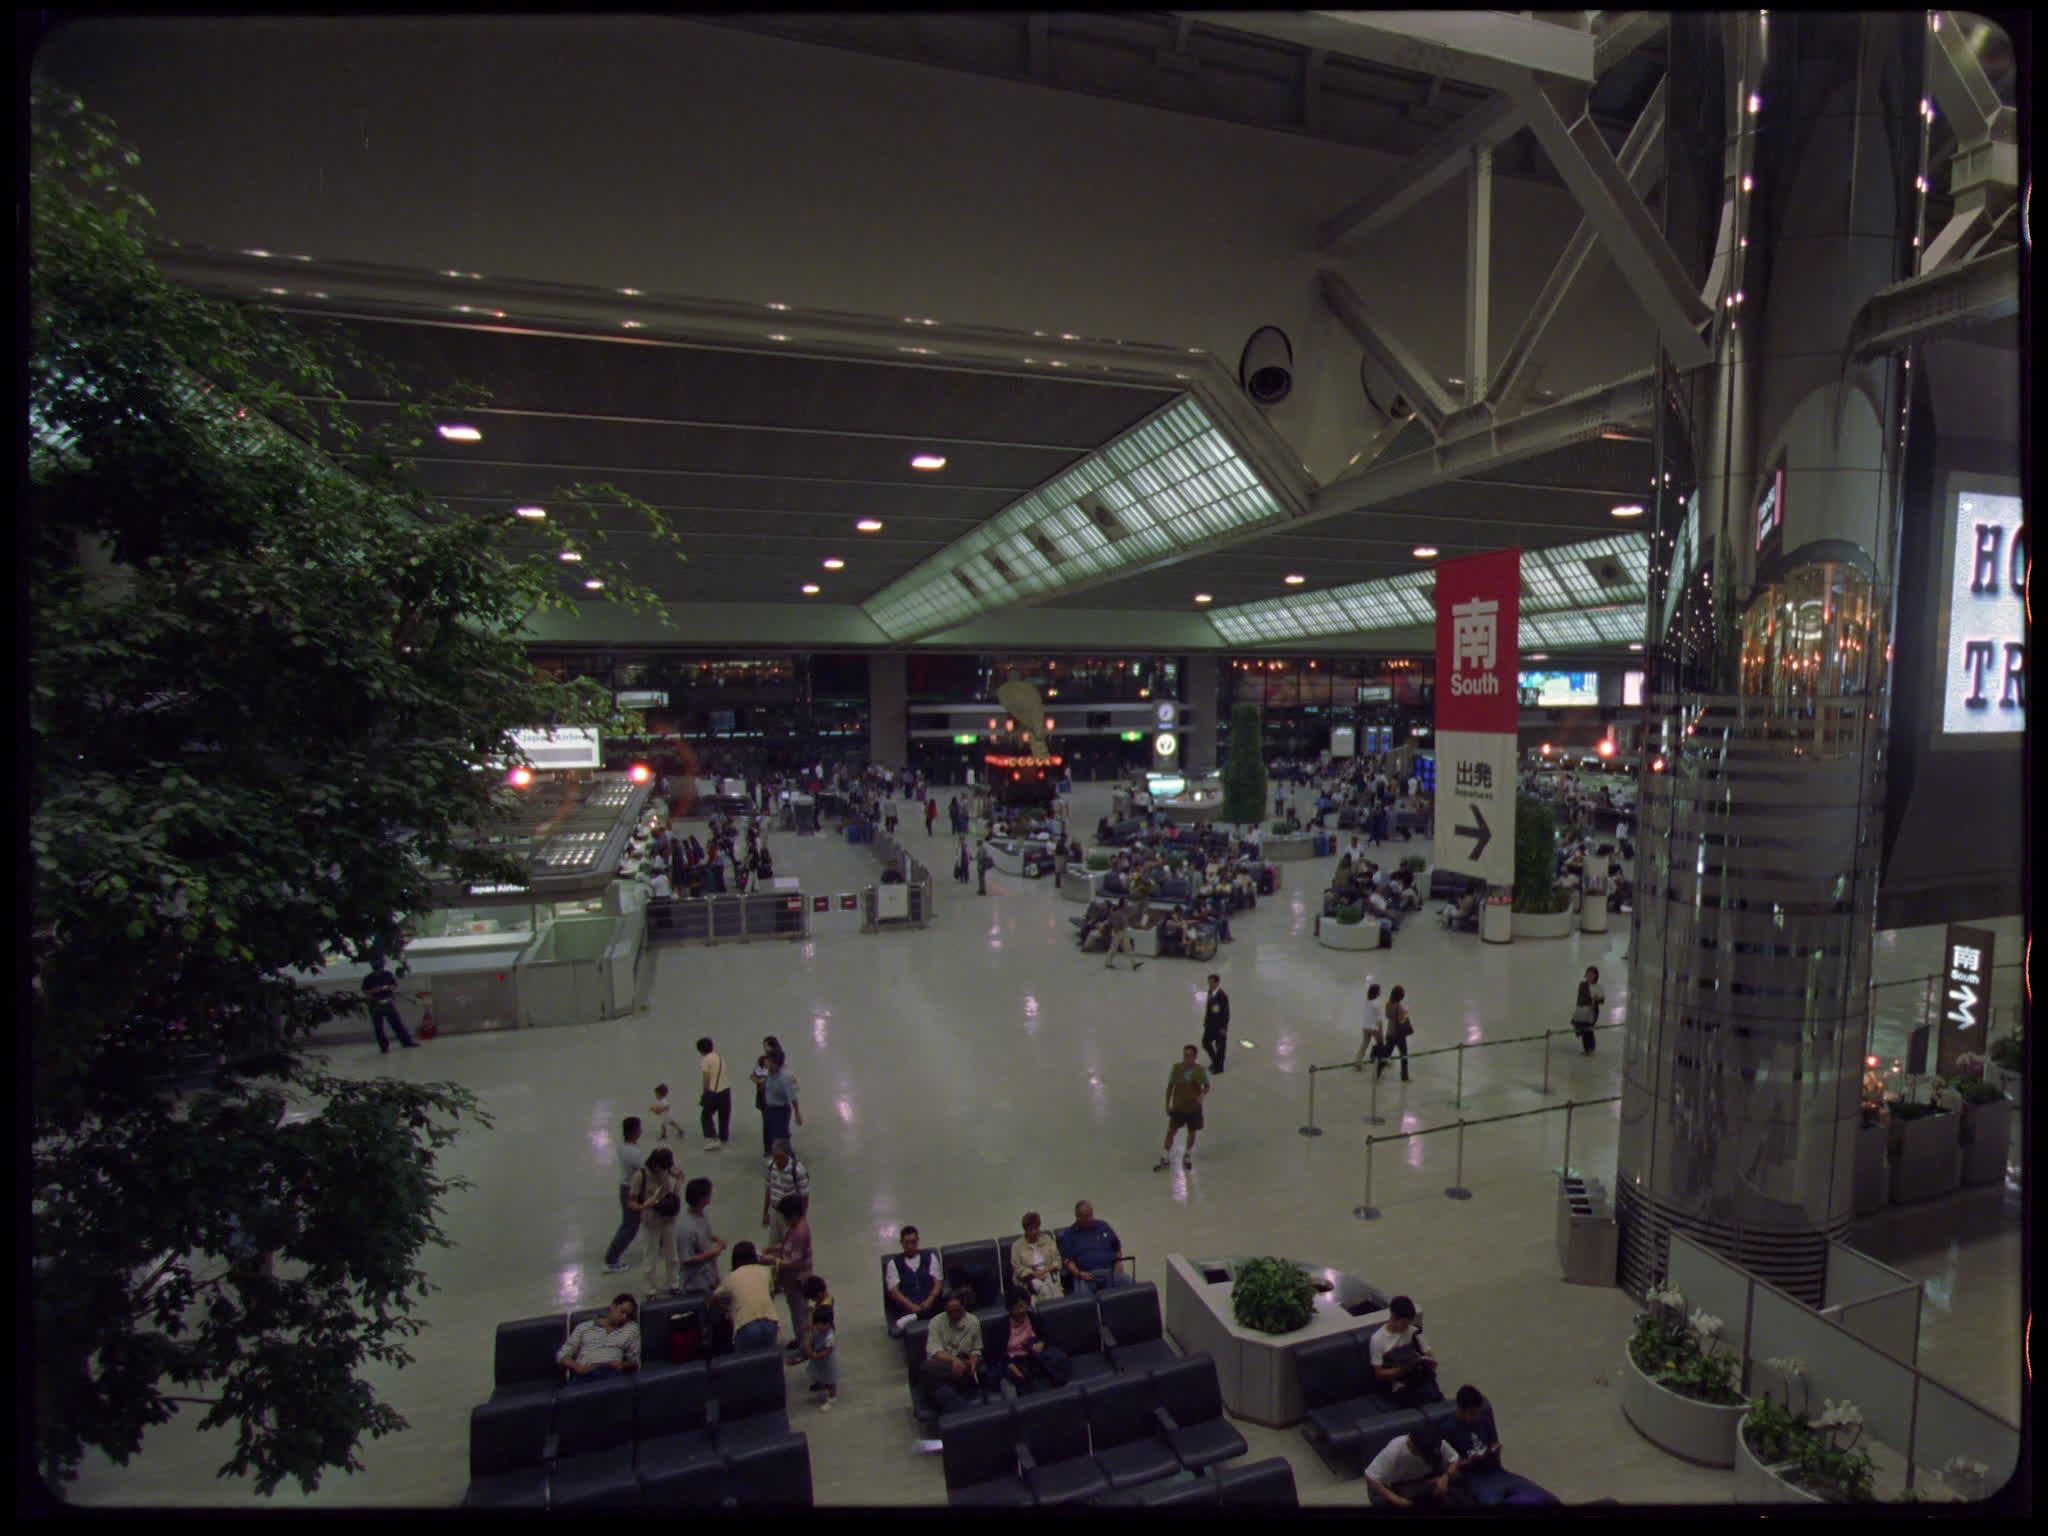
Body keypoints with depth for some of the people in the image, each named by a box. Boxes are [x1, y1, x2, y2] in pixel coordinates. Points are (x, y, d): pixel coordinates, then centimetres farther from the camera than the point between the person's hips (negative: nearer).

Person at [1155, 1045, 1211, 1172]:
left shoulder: (1201, 1070, -14)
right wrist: (1167, 1104, 0)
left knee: (1192, 1132, 14)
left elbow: (1207, 1086, -1)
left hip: (1194, 1107, 0)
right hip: (1178, 1107, 0)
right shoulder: (1176, 1068, -12)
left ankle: (1187, 1156, 38)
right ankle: (1165, 1159, 18)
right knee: (1171, 1131, 4)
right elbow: (1170, 1086, -2)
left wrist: (1202, 1095, -22)